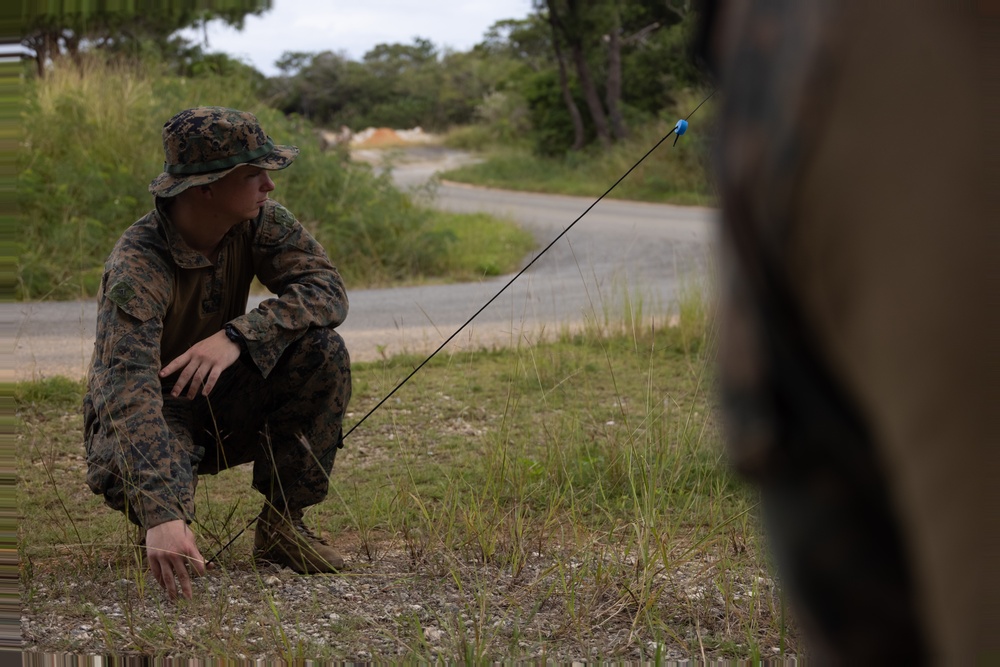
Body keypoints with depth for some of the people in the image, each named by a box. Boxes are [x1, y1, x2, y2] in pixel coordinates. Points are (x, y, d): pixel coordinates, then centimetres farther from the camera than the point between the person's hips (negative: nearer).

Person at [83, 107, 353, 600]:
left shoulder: (257, 220, -14)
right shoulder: (138, 267, -31)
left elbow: (327, 289, -22)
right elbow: (129, 392, -43)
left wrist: (237, 336, -39)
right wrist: (162, 517, -57)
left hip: (221, 401, 5)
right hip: (150, 414, -4)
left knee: (321, 349, -22)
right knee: (141, 483, -39)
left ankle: (281, 523, -8)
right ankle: (161, 533, 1)